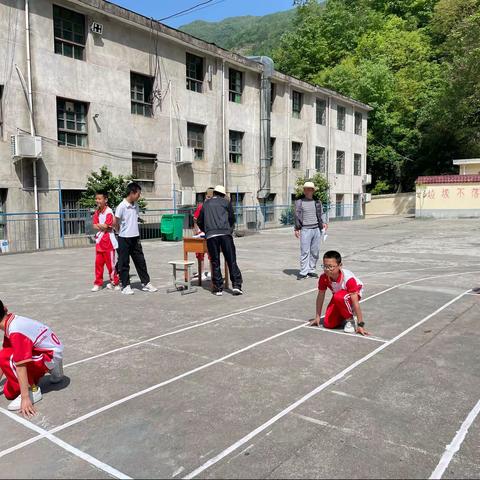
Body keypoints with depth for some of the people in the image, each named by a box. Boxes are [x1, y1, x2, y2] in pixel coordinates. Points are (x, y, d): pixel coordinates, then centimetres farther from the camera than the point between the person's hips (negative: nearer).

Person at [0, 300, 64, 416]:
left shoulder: (15, 332, -29)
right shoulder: (11, 323, 0)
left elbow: (20, 367, -31)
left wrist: (25, 398, -30)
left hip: (52, 355, -9)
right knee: (9, 393, 5)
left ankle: (33, 391, -9)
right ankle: (53, 371, 18)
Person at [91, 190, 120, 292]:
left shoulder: (109, 212, -12)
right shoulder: (97, 212, 11)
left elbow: (105, 226, -18)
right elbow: (95, 226, 4)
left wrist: (98, 225, -1)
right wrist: (103, 227, -12)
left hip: (108, 241, -7)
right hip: (99, 241, 7)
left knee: (110, 263, 1)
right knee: (98, 263, 9)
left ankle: (114, 283, 13)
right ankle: (98, 283, 18)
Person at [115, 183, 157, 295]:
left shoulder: (136, 206, 7)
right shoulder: (122, 207, -15)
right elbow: (116, 223, -10)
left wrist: (136, 233, 10)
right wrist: (123, 232, 3)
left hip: (135, 238, 6)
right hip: (124, 239, -6)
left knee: (140, 261, 9)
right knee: (124, 263, 4)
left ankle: (146, 283, 17)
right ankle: (125, 286, 13)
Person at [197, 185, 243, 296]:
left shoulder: (206, 204, 21)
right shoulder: (226, 202, 14)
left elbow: (199, 222, 26)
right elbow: (232, 218, 18)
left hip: (210, 236, 2)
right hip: (225, 233, -2)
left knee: (215, 262, 5)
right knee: (231, 260, 1)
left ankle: (218, 288, 5)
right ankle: (236, 285, -3)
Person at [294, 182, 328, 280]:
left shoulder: (318, 202, 12)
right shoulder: (299, 202, 4)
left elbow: (322, 214, 17)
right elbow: (297, 216, 6)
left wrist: (324, 223, 0)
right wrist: (296, 229, 1)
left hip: (317, 229, 4)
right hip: (305, 229, -3)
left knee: (315, 252, 6)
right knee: (305, 251, -7)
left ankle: (311, 270, 16)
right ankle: (303, 272, -3)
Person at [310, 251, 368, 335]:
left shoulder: (348, 278, -38)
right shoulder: (323, 278, -24)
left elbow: (355, 302, -36)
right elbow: (320, 296, -9)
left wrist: (360, 325, -35)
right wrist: (317, 317, -2)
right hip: (338, 294, 5)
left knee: (338, 297, -41)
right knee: (328, 324, -11)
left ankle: (351, 319, -14)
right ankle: (345, 315, 18)